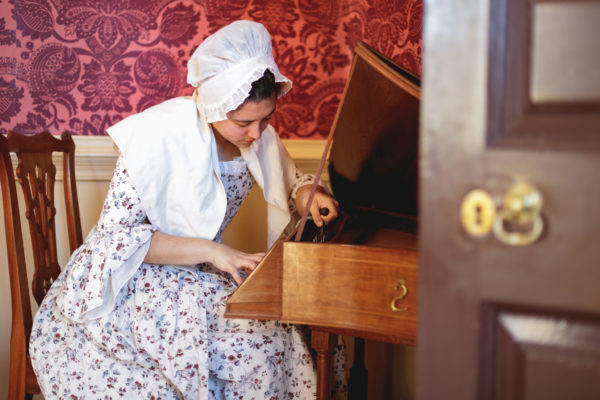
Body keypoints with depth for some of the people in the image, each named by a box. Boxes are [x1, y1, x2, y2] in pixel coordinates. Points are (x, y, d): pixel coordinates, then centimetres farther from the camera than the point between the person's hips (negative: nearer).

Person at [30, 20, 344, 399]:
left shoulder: (257, 133, -5)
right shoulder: (159, 135, -22)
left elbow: (289, 181, 14)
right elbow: (116, 235, -19)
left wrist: (307, 194, -11)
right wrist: (209, 251, -27)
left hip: (197, 275, 6)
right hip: (129, 278, -5)